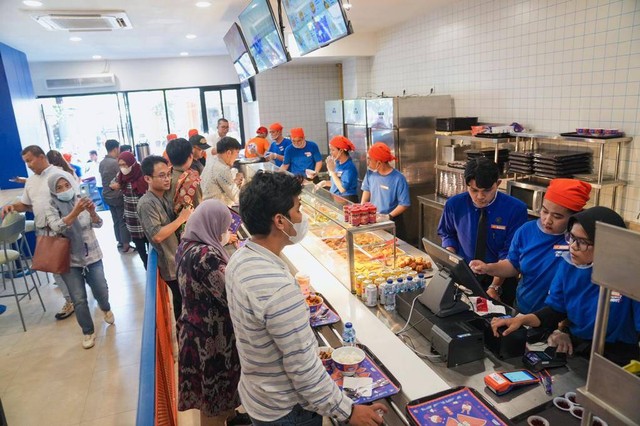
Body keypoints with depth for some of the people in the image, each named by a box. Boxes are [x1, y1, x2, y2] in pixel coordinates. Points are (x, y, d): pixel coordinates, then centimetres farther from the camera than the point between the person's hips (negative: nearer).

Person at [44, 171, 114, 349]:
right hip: (69, 260, -1)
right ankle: (88, 332, 21)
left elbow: (98, 224, -10)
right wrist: (75, 212, -41)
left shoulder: (81, 200, -2)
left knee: (101, 291, 8)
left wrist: (92, 212, -33)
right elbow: (57, 227, -26)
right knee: (79, 300, 1)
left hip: (92, 255, 1)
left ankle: (106, 308, 42)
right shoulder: (51, 207, -7)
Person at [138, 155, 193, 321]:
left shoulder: (164, 197, 6)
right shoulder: (146, 203, -21)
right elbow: (157, 235, -29)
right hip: (172, 263, -8)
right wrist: (182, 218, -24)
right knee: (182, 301, 6)